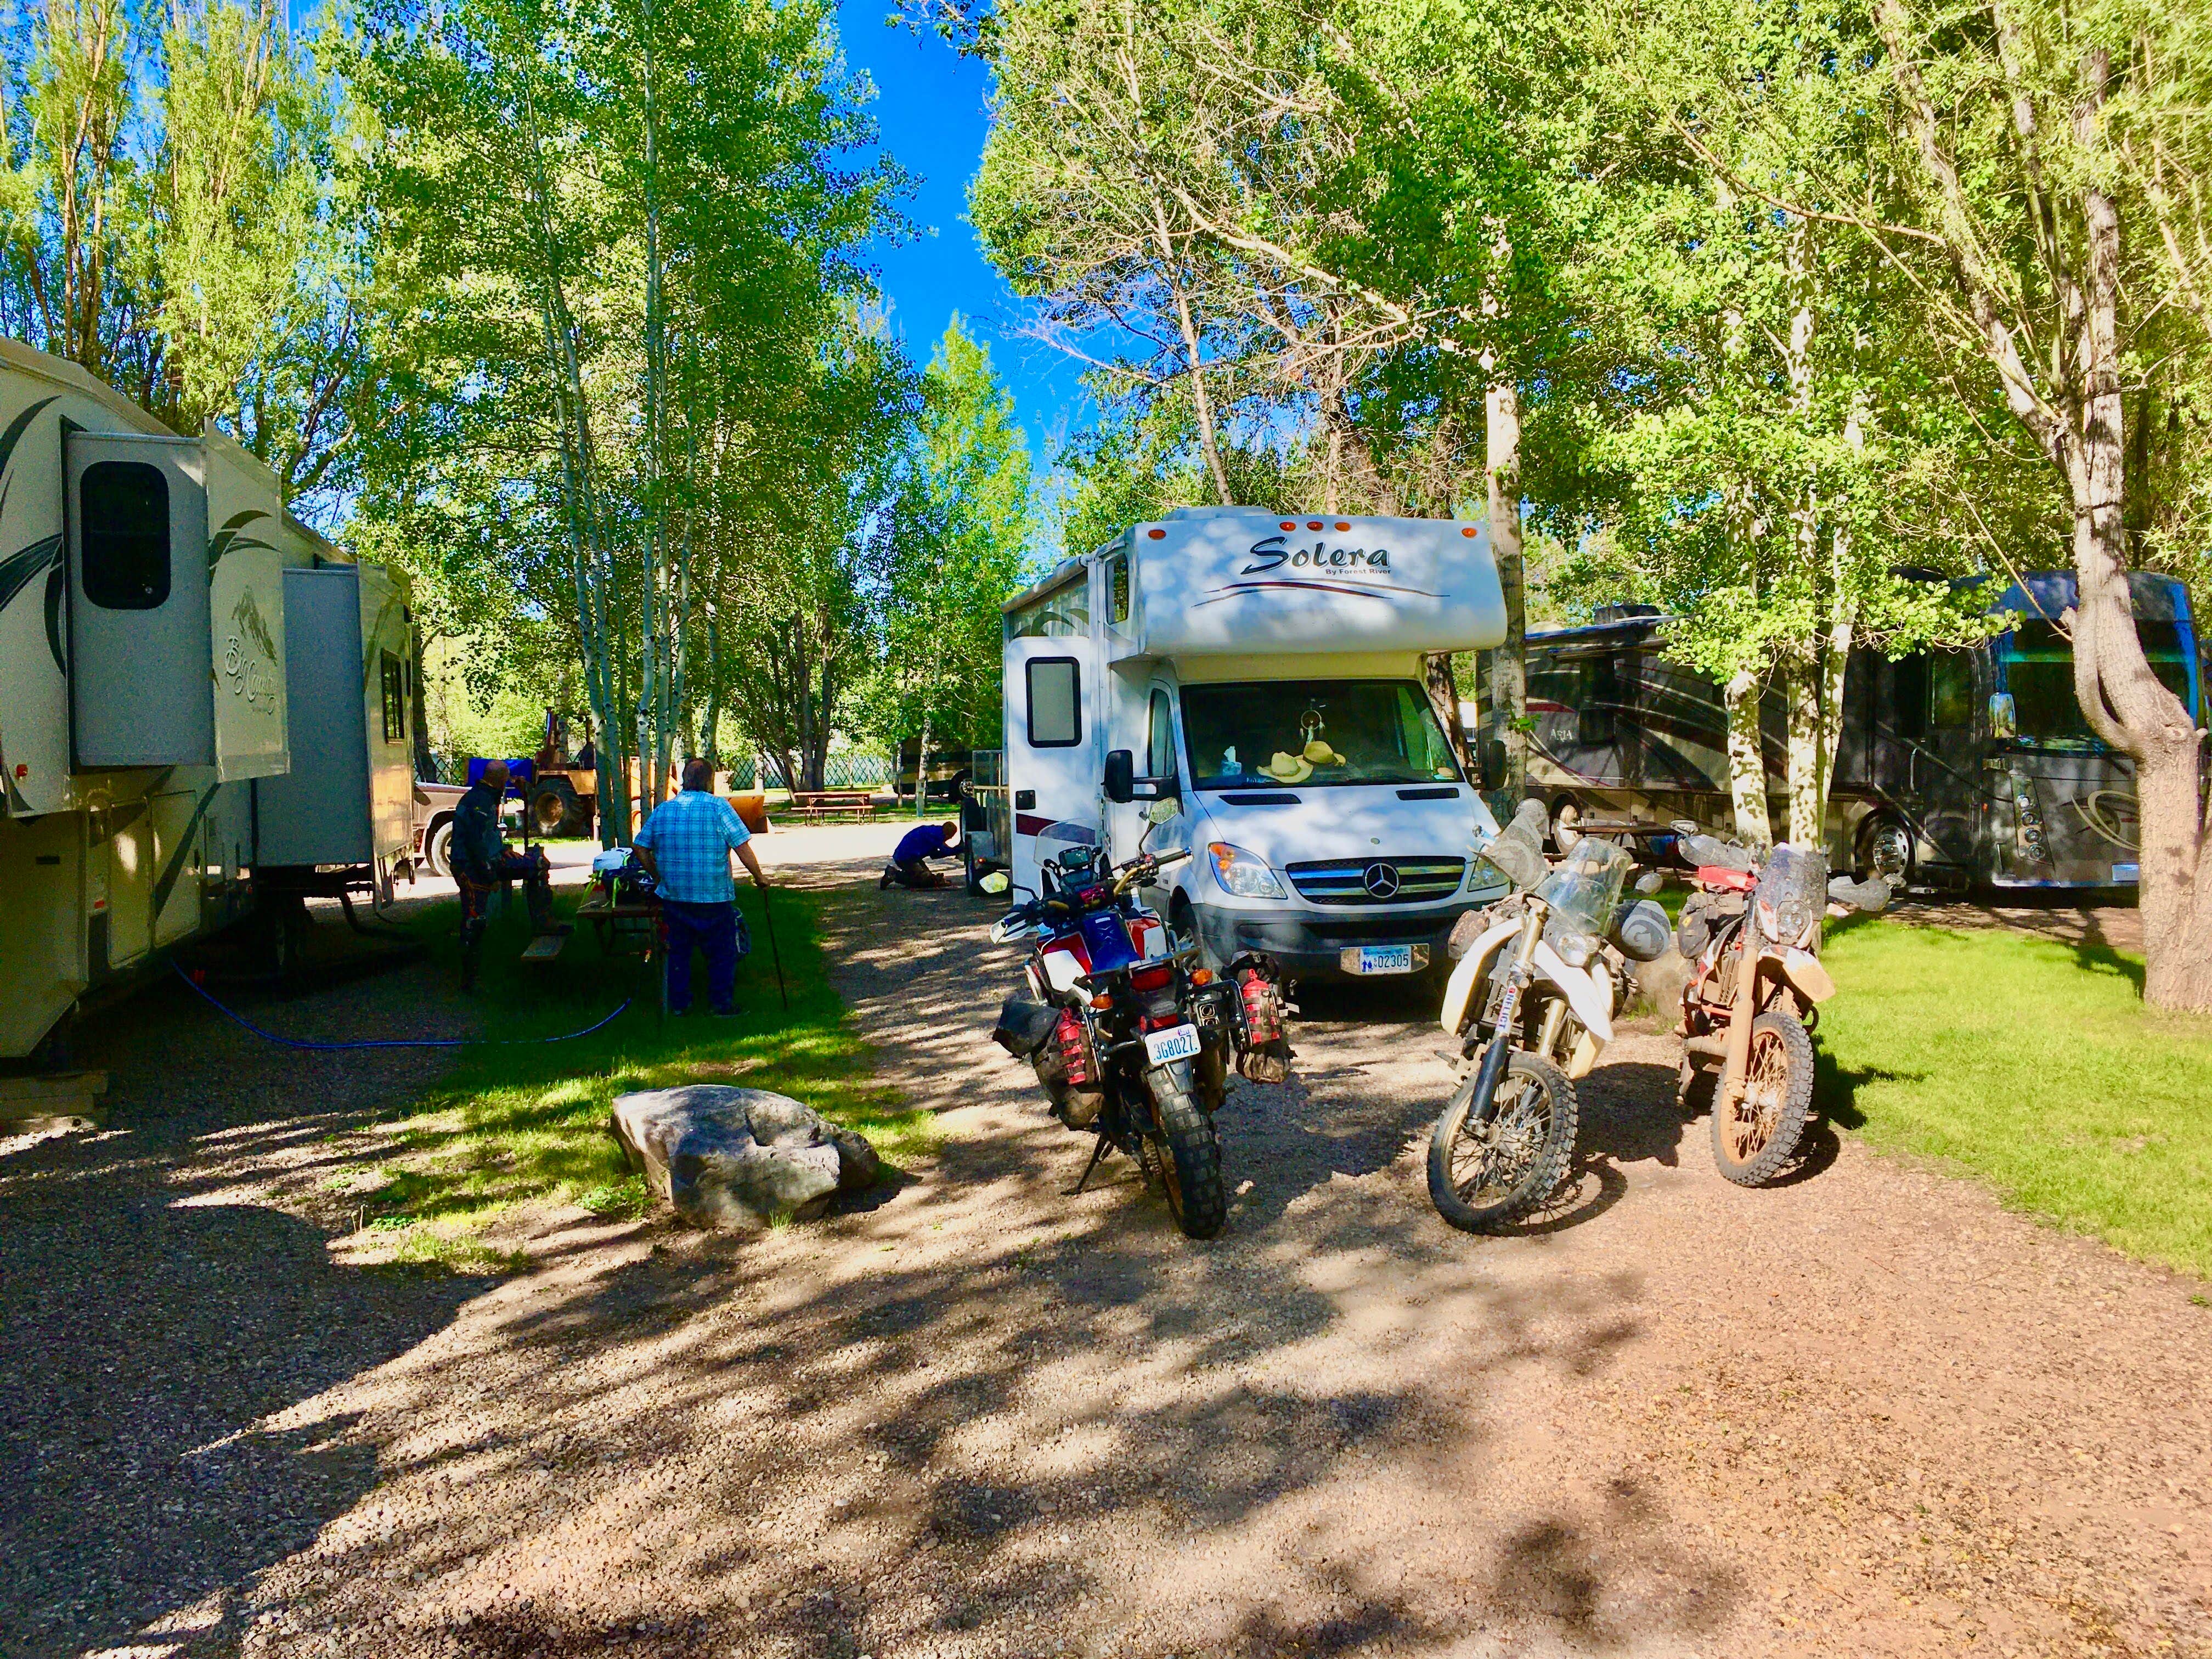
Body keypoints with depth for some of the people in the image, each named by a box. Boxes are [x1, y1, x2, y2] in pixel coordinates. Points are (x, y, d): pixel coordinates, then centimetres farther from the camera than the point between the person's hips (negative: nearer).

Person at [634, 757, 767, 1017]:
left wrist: (658, 877, 18)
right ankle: (722, 1003, 14)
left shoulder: (662, 810, 4)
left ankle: (679, 1004, 21)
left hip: (673, 896, 4)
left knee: (678, 951, 16)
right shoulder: (719, 807, -10)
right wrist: (759, 877, -1)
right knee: (722, 952, 10)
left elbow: (641, 848, 6)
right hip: (714, 898, -4)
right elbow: (742, 847, -12)